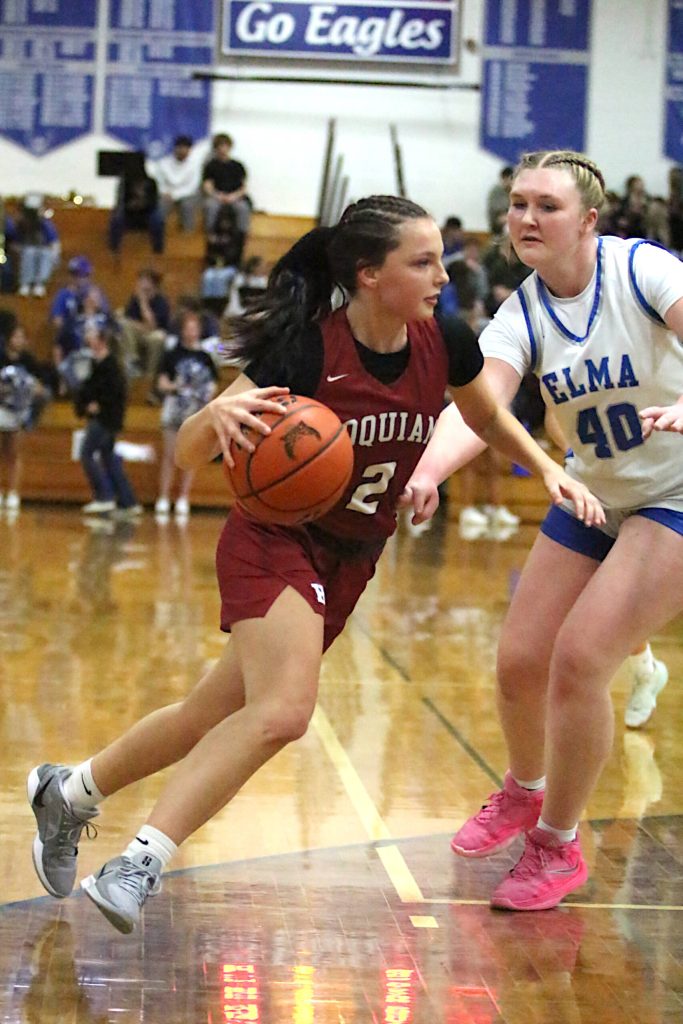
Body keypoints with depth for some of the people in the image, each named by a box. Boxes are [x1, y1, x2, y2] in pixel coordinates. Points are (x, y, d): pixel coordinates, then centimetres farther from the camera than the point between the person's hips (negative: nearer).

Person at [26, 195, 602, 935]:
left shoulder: (444, 347, -7)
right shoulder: (306, 351, -23)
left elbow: (489, 418, 16)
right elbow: (187, 455, -21)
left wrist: (547, 469, 1)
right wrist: (216, 415, -43)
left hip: (349, 562, 6)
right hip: (275, 542, -6)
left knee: (214, 717, 11)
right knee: (282, 712, -28)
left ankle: (70, 792, 32)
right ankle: (141, 863, -20)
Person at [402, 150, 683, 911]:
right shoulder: (521, 317, -9)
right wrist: (427, 470, -48)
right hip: (595, 498, 5)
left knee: (579, 657, -17)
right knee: (519, 662, 4)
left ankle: (557, 845, 4)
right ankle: (524, 791, 37)